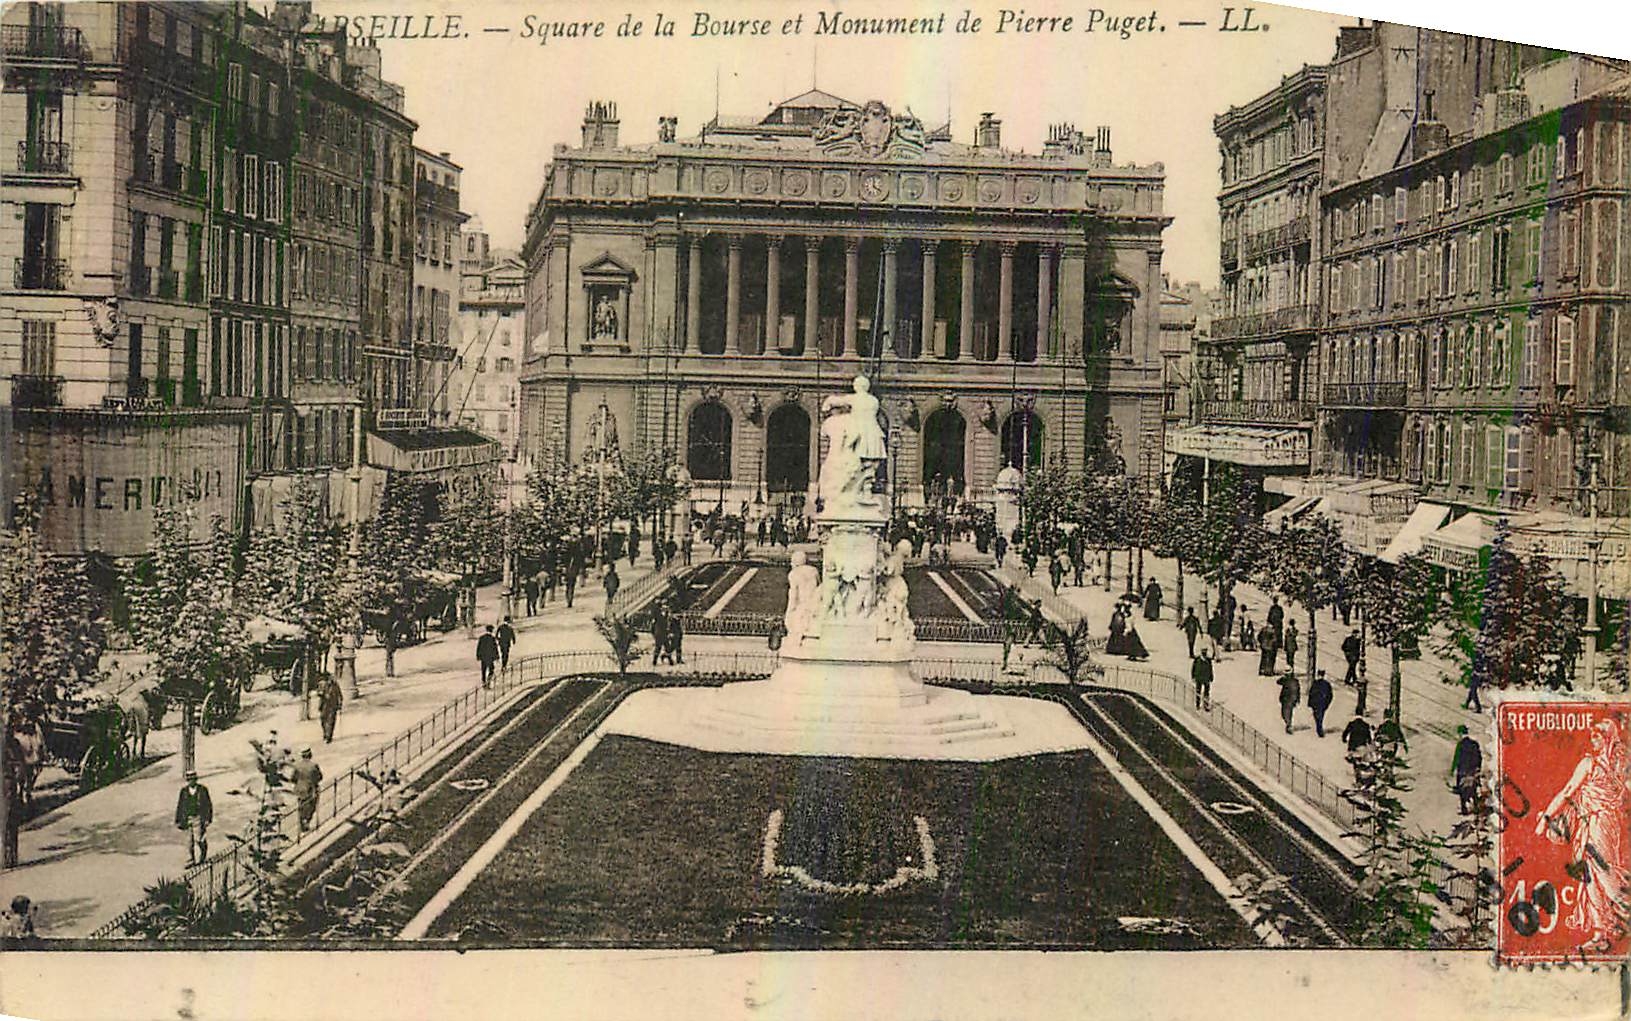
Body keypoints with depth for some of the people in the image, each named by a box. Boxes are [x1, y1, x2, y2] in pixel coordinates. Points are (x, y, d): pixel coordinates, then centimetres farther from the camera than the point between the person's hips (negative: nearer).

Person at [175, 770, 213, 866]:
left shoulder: (203, 790, -2)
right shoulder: (184, 791, 6)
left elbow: (208, 805, 0)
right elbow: (179, 807, 10)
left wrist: (208, 819, -7)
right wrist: (178, 821, 7)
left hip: (199, 819, -3)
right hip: (188, 819, 3)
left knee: (199, 839, -9)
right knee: (190, 840, 5)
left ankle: (200, 860, 0)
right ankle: (191, 860, 12)